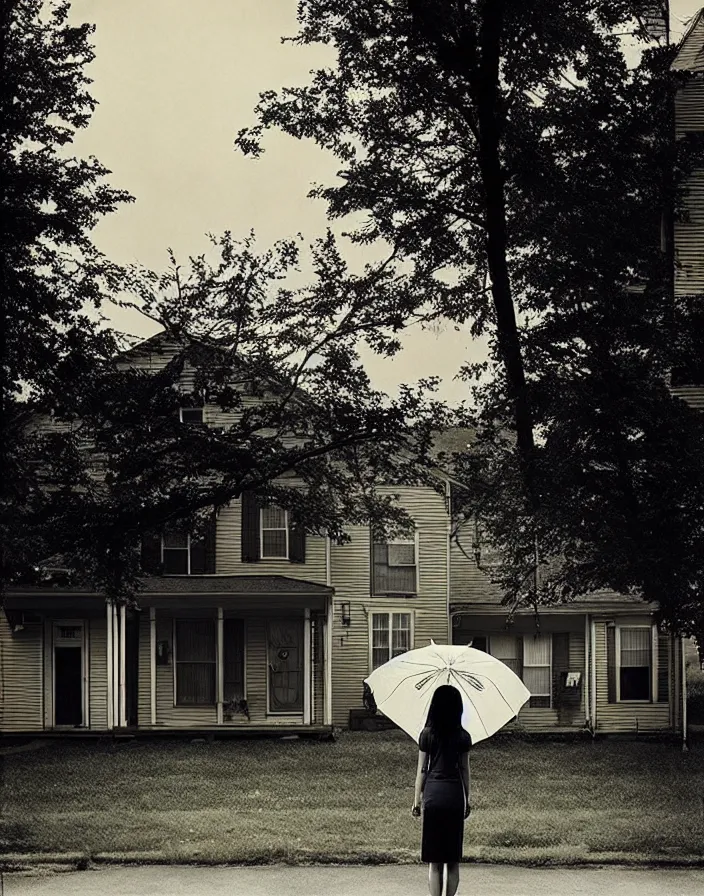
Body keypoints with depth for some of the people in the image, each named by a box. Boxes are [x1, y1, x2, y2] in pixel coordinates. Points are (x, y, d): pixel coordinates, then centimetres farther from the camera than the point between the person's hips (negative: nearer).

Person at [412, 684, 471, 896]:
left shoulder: (427, 734, -2)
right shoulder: (462, 737, 1)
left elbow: (421, 771, 0)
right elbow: (465, 770, 6)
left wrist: (417, 800, 7)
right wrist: (467, 800, 15)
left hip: (433, 793, -1)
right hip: (455, 794, 1)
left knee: (434, 860, 3)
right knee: (453, 859, 9)